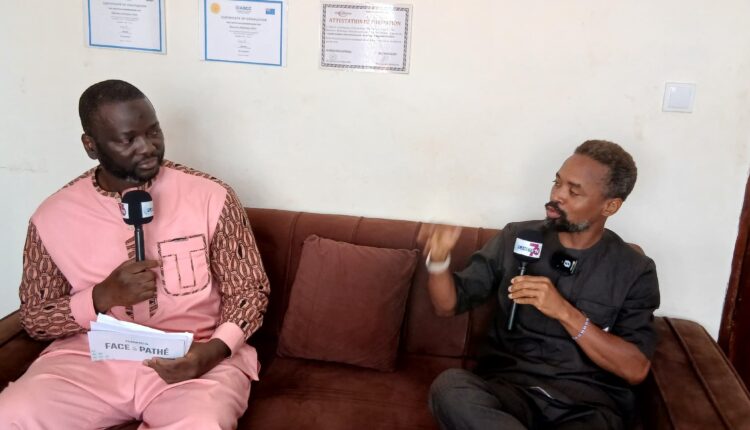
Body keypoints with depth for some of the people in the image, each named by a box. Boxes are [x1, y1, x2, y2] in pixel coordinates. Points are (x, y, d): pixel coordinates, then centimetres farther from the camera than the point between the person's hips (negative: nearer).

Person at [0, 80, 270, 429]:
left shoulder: (211, 196, -3)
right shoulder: (54, 216, 3)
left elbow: (249, 290, 2)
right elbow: (34, 319, 9)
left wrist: (214, 349, -18)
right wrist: (102, 296, -12)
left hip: (193, 356, -2)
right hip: (91, 357, 3)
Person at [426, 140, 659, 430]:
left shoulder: (635, 270, 3)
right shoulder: (515, 238, 7)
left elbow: (636, 369, -6)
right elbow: (447, 305, 8)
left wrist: (564, 312, -17)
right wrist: (439, 257, -13)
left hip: (588, 403, -2)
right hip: (509, 386, 3)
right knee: (449, 386, -32)